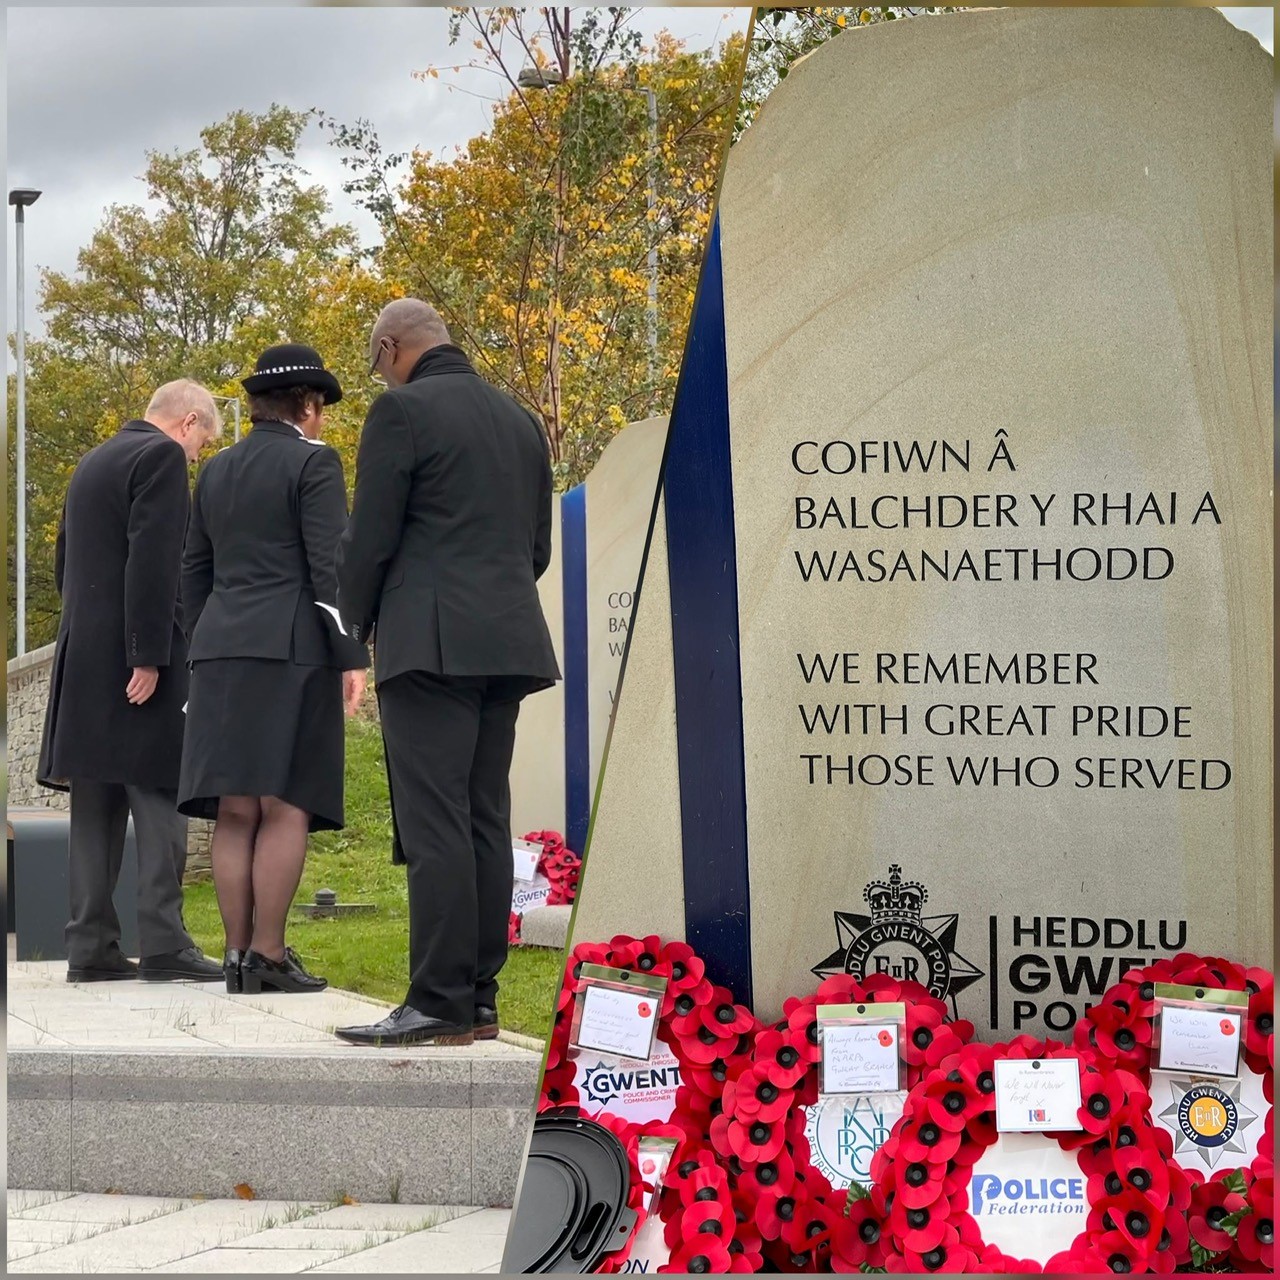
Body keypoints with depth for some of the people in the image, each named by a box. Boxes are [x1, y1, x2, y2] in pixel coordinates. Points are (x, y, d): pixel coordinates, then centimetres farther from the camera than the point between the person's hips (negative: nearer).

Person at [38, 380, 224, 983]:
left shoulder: (90, 463, 19)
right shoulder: (162, 457, -8)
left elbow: (64, 563, 23)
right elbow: (153, 562, -17)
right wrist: (149, 657, -20)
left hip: (83, 660, 8)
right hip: (135, 659, -8)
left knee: (96, 809, 7)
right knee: (159, 799, -8)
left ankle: (90, 946, 6)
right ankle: (163, 944, -12)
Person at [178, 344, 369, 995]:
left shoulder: (217, 470, 17)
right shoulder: (313, 462, -3)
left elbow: (194, 570, 20)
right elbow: (330, 563, -10)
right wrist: (352, 656, -10)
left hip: (221, 649, 6)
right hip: (291, 648, -6)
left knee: (235, 810, 4)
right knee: (286, 806, -7)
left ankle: (237, 954, 2)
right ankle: (268, 953, -12)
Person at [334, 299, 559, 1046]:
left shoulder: (402, 410, -5)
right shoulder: (520, 419, 17)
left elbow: (371, 536, -7)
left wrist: (357, 621, 9)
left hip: (430, 641, -7)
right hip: (507, 641, 8)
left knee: (434, 824, -9)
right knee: (486, 822, 8)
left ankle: (440, 1005, -12)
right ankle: (480, 999, 8)